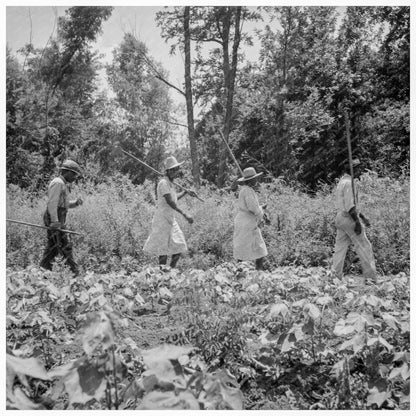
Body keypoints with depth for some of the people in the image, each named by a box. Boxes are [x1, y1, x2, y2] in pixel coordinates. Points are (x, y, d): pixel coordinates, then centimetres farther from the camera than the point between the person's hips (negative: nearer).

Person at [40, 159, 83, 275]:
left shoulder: (63, 184, 21)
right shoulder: (57, 183, -12)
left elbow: (64, 204, 26)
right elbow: (52, 203, -20)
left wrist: (76, 202, 8)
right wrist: (55, 221, -26)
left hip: (57, 220, 10)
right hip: (54, 220, -10)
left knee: (53, 247, 12)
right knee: (64, 246, -8)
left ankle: (44, 268, 17)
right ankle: (74, 271, -7)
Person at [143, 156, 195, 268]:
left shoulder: (171, 183, 12)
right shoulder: (163, 183, -16)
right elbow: (170, 202, -26)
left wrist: (185, 192, 20)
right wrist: (184, 214, -31)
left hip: (171, 220, 9)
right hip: (162, 220, -9)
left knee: (179, 247, 9)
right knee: (164, 250, -4)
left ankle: (172, 270, 20)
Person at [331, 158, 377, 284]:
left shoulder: (342, 181, 17)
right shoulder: (349, 182, -14)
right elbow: (349, 205, -22)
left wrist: (362, 217, 24)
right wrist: (357, 222, -20)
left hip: (340, 217, 10)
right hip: (349, 218, -10)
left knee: (340, 249, 9)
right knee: (365, 248, -1)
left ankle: (335, 276, 8)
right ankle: (370, 278, 2)